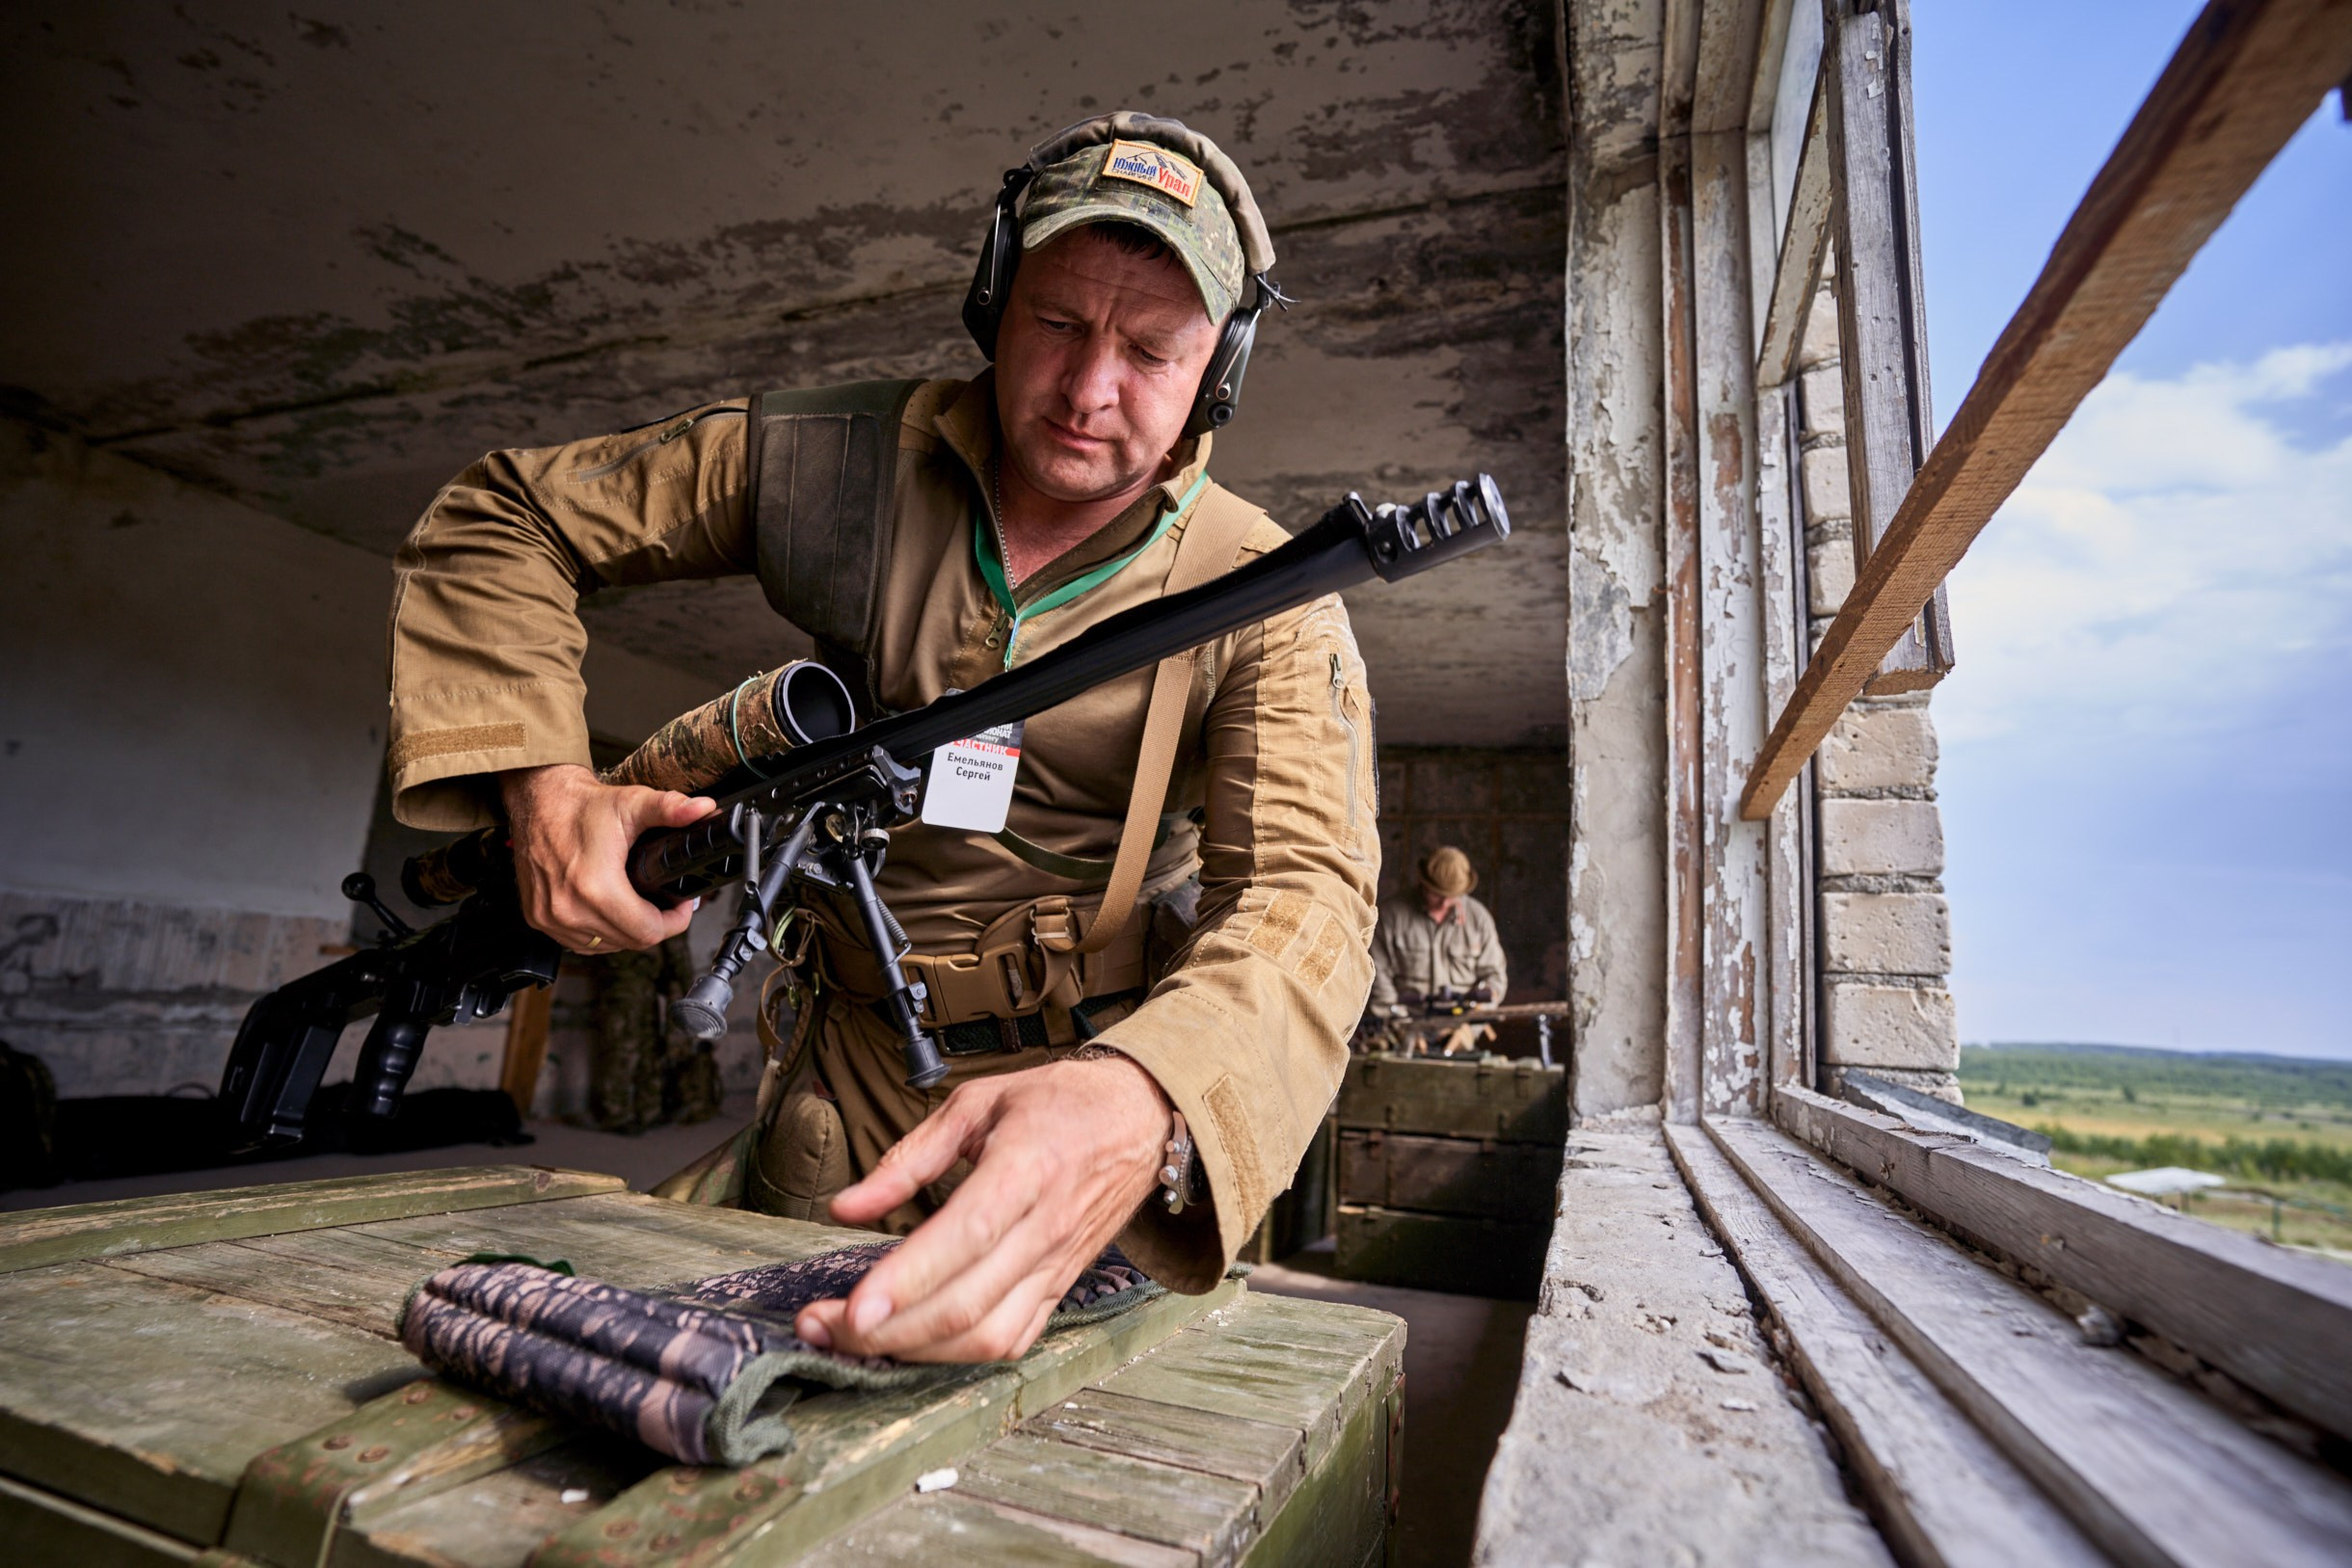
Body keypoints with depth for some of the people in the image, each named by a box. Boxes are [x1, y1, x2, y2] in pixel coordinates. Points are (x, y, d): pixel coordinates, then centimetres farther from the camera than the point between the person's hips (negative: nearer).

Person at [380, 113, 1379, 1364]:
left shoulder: (1267, 609, -17)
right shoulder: (840, 462, -10)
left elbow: (1304, 891, -32)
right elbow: (497, 519, 0)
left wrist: (1139, 1109, -53)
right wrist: (539, 780, -16)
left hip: (1104, 1092, -2)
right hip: (844, 1092, 3)